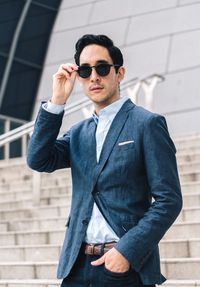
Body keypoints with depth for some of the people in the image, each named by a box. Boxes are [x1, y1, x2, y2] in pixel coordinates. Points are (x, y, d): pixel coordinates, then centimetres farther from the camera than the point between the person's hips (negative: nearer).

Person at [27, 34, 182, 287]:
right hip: (77, 265, 5)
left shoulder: (148, 124, -3)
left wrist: (128, 250, -17)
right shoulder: (79, 133, 15)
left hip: (127, 266, -5)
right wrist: (57, 101, -3)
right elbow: (38, 161, 2)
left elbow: (169, 199, -8)